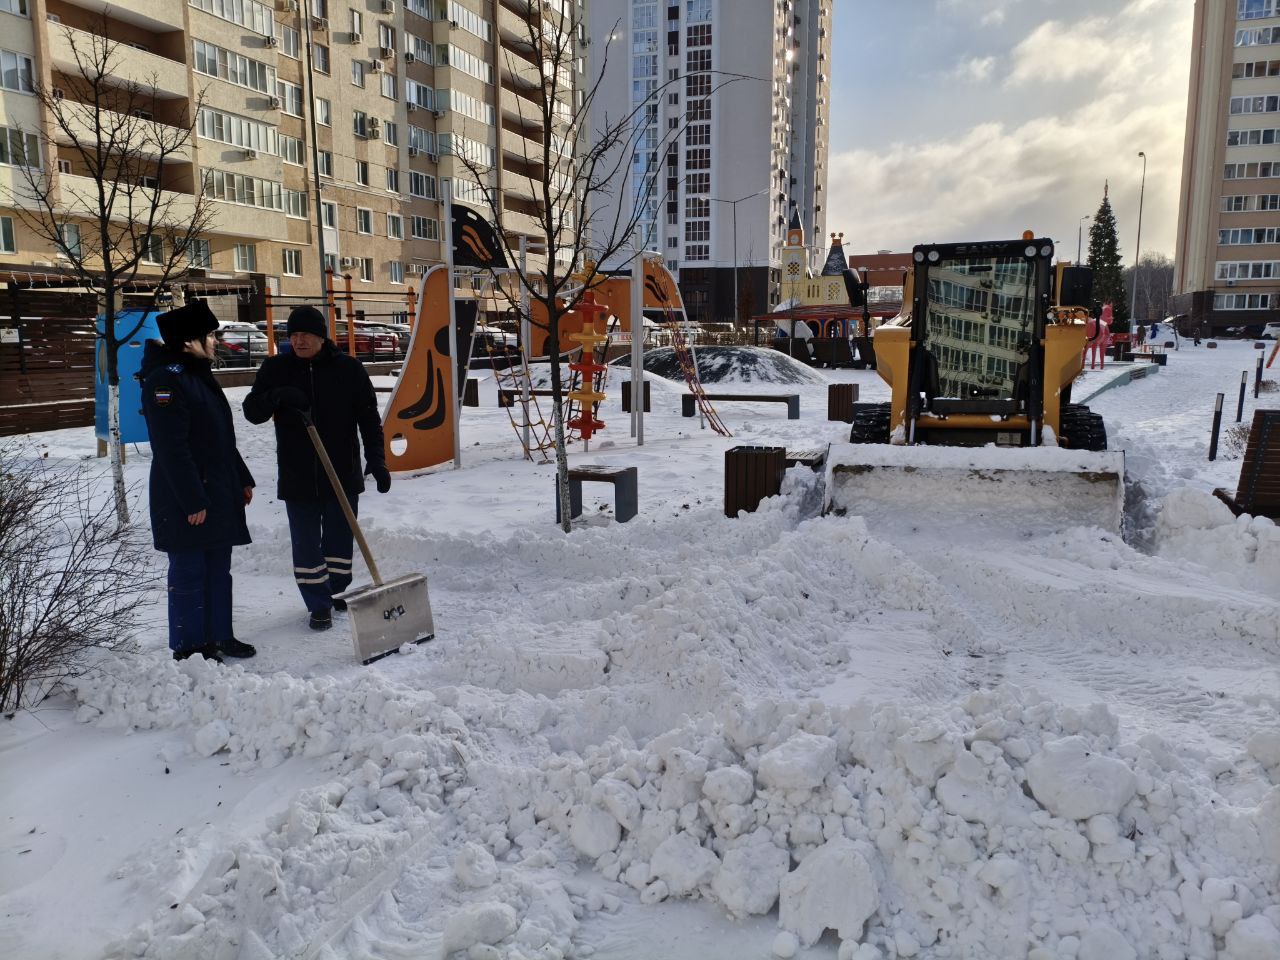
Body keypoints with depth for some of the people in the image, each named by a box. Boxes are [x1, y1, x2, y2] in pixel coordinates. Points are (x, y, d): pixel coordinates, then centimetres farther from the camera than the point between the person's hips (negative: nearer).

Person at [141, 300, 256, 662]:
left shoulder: (199, 375, 15)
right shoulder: (166, 380, -16)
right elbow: (172, 449, -21)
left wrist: (242, 479, 20)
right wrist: (193, 500, -22)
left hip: (219, 494, 10)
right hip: (186, 501, -10)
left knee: (218, 569, 15)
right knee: (189, 573, 0)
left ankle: (218, 636, 26)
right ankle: (188, 648, 11)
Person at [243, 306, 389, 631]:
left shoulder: (348, 369, -2)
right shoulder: (276, 368, 2)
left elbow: (369, 418, -2)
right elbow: (251, 411, 0)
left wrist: (376, 459, -13)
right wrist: (278, 396, -20)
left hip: (343, 473, 0)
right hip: (297, 478, 1)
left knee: (339, 538, 12)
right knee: (306, 544, 3)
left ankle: (337, 593, 29)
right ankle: (319, 605, 12)